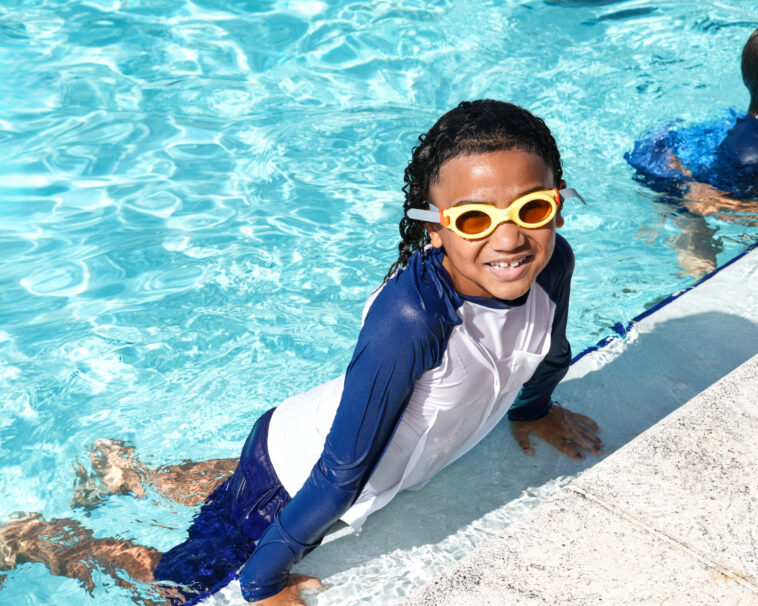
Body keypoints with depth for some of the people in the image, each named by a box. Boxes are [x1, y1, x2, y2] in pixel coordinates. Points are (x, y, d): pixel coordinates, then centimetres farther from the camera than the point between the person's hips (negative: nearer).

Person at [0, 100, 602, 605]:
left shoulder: (552, 263, -21)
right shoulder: (411, 315, -42)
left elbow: (548, 353, 4)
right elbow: (343, 472, -32)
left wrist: (534, 411, 22)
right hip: (303, 469, -7)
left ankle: (132, 472, 56)